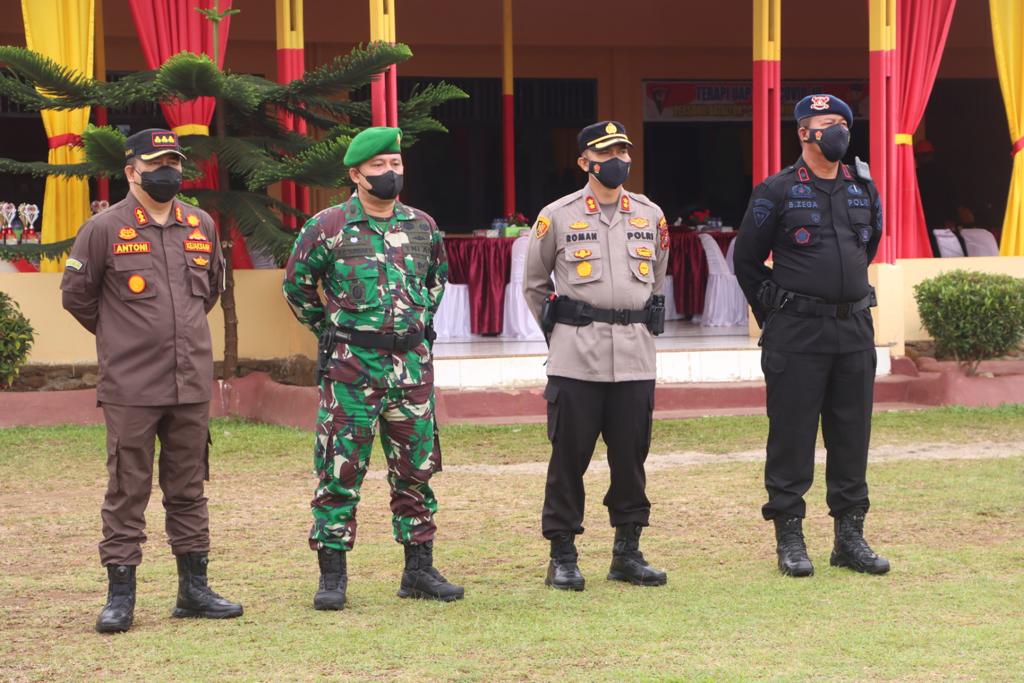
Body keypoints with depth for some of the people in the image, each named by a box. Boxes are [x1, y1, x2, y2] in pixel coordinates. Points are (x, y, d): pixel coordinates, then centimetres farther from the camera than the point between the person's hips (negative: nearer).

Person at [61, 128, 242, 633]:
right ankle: (120, 595, 3)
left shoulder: (202, 227, 10)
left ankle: (194, 588, 18)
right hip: (130, 386, -4)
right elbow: (76, 294, 4)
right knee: (127, 491, -1)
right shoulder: (105, 228, -4)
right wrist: (120, 336, 11)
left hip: (192, 383, 4)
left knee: (188, 488, 11)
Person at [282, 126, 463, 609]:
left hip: (412, 364, 4)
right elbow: (296, 285, 7)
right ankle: (332, 577, 3)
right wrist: (330, 331, 9)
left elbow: (437, 279, 26)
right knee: (340, 474, -3)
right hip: (351, 367, -4)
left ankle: (419, 570, 16)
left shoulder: (423, 227, 8)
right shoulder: (328, 227, -5)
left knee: (416, 470, 8)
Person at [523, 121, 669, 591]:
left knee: (631, 456, 5)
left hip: (635, 357, 3)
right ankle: (562, 557, 6)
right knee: (569, 457, -1)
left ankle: (627, 553, 14)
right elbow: (534, 284, 12)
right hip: (576, 358, -3)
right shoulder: (557, 217, 1)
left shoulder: (651, 216, 10)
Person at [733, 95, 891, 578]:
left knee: (852, 434, 7)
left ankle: (850, 537, 15)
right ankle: (789, 541, 4)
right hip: (797, 334, -5)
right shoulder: (777, 192, -4)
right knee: (792, 434, -2)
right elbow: (746, 260, 3)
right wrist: (774, 314, 6)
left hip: (855, 330, 5)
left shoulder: (864, 190, 10)